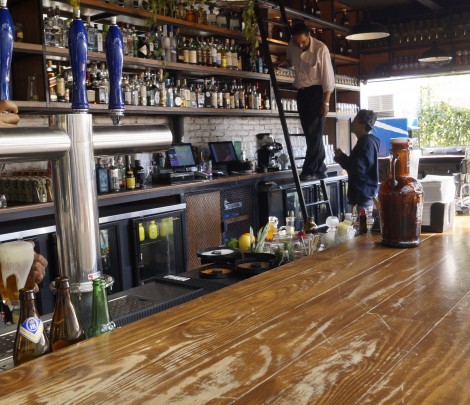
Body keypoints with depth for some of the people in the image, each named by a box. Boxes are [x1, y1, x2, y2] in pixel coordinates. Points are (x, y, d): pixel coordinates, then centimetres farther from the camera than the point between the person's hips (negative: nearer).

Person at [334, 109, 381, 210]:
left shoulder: (366, 143, -17)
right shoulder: (365, 141, 15)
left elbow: (358, 170, -23)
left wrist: (341, 157, -10)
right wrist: (342, 158, 4)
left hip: (364, 194, -10)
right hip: (365, 193, 10)